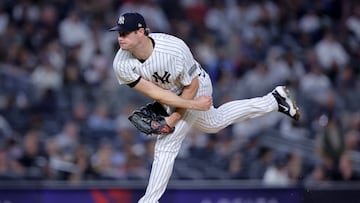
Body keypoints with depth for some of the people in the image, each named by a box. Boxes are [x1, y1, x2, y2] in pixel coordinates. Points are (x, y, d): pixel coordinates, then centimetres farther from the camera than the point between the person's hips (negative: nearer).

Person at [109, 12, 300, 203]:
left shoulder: (175, 49, -39)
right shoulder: (122, 64, -28)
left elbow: (191, 87, -23)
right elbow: (154, 92, -26)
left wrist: (174, 118, -26)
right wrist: (194, 105, -28)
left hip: (197, 88, -6)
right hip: (172, 96, 6)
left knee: (165, 146, -12)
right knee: (214, 123, 29)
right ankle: (273, 100, 44)